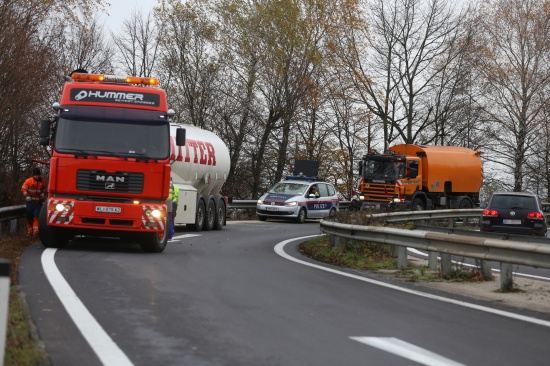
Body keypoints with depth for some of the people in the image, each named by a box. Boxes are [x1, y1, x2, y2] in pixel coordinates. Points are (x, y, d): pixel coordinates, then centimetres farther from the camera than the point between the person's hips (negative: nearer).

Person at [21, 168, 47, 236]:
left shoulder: (42, 182, 4)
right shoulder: (28, 181, -5)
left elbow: (44, 191, 14)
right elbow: (23, 189, -6)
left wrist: (42, 195, -6)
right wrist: (27, 196, -17)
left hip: (38, 203, 1)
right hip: (30, 202, -1)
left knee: (37, 217, -10)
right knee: (30, 218, 5)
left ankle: (36, 231, -14)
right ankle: (30, 232, 14)